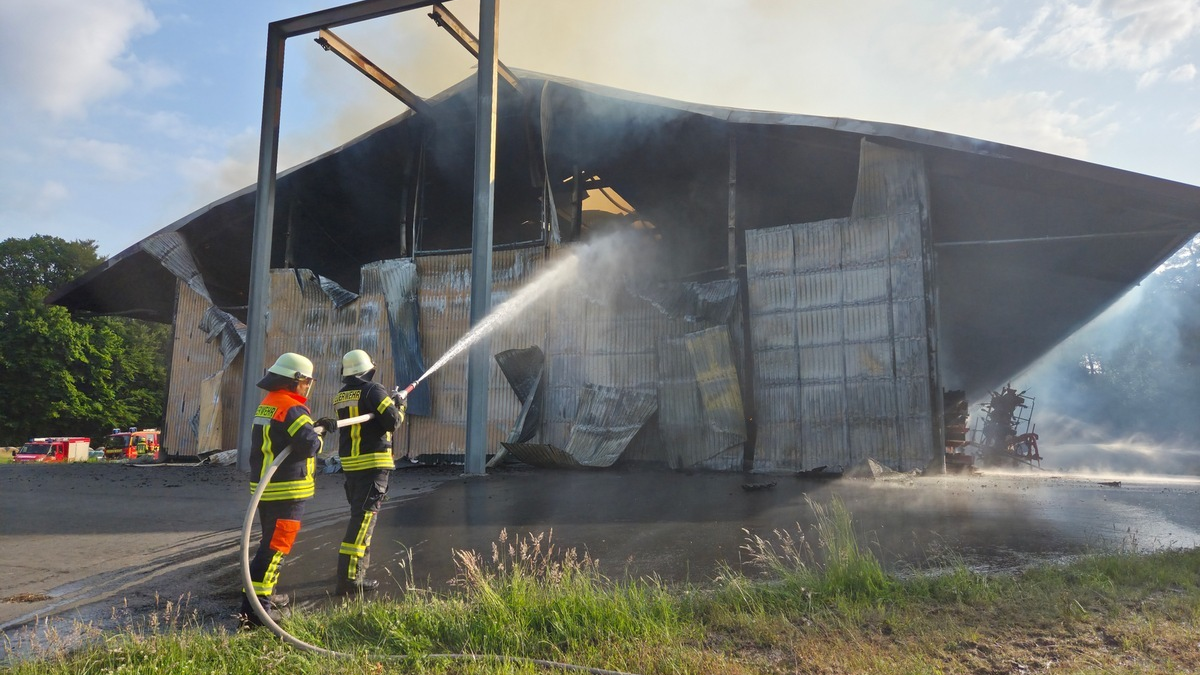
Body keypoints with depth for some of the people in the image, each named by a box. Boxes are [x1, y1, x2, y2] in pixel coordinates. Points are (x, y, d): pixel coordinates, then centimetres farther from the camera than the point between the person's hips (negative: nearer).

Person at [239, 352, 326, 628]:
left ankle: (266, 594, 33)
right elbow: (310, 444, -28)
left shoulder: (266, 405, 13)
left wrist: (316, 427, 10)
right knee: (276, 546, -6)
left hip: (265, 487, 10)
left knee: (271, 542, 22)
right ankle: (255, 605, -7)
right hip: (286, 490, -10)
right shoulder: (292, 408, -17)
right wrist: (318, 438, -5)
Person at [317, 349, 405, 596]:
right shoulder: (373, 390, -11)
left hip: (349, 462, 8)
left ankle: (359, 563, 35)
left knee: (359, 513, 22)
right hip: (373, 462, -8)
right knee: (364, 517, -8)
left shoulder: (340, 396, 11)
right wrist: (399, 406, 5)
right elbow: (393, 421, -15)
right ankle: (349, 577, -10)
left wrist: (388, 402, 22)